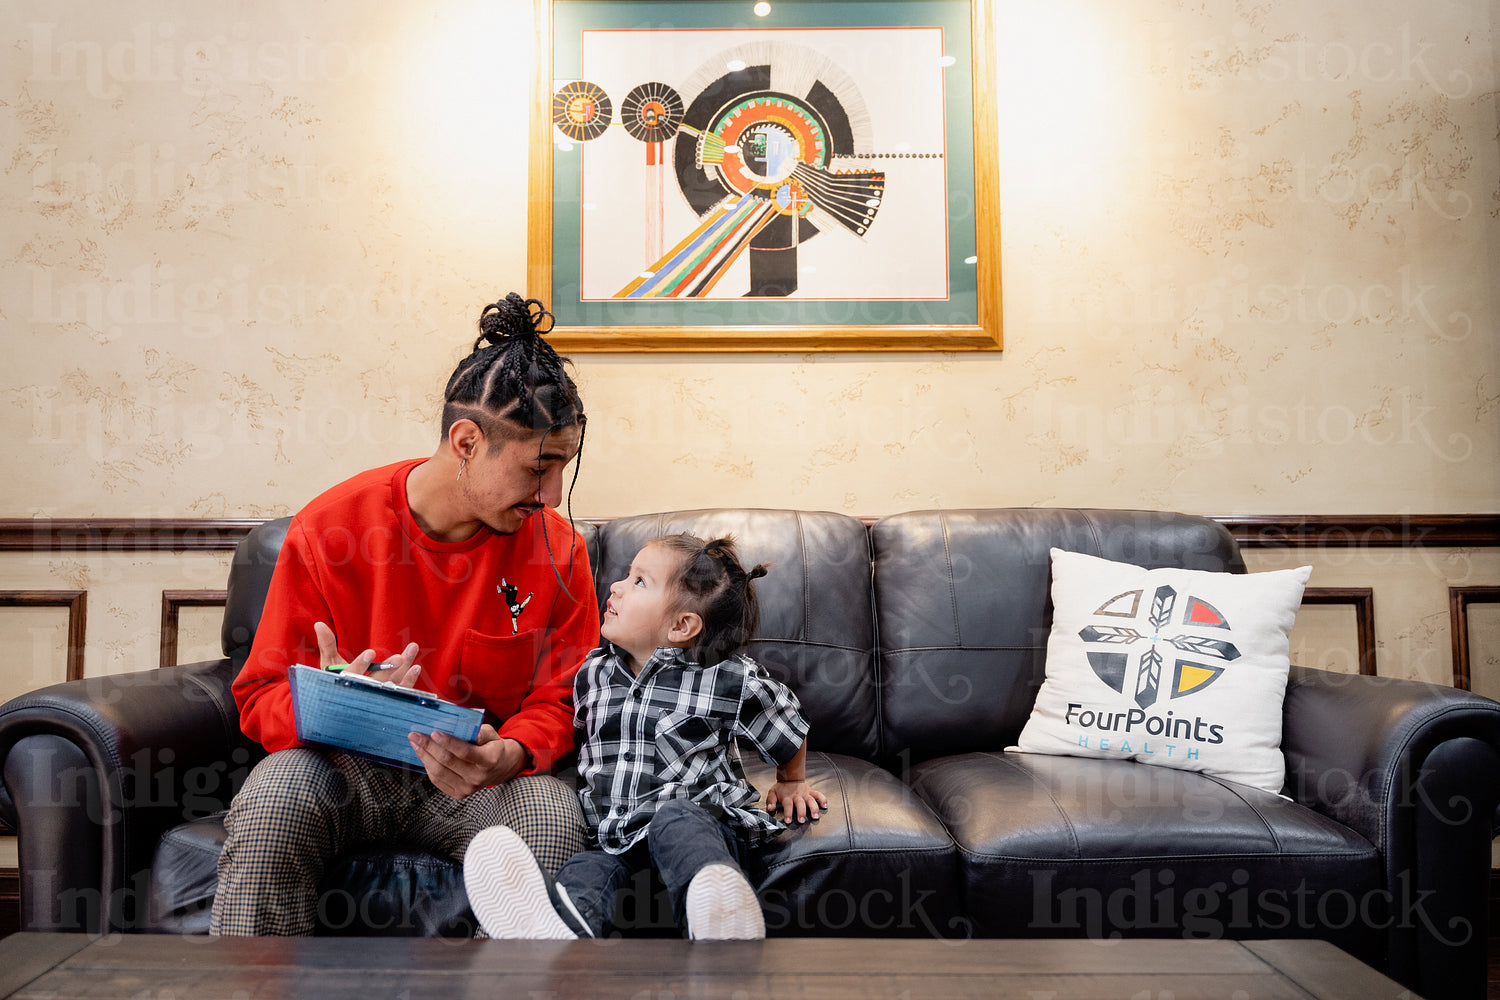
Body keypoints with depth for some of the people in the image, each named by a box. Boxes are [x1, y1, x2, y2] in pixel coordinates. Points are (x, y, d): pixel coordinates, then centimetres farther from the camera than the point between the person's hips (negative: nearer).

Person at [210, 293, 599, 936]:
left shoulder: (556, 549, -6)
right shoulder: (328, 528, -9)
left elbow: (559, 700, -1)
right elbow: (262, 696, -2)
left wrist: (508, 755, -24)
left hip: (476, 781, 1)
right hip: (343, 765, 0)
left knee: (552, 817, -29)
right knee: (269, 807, -32)